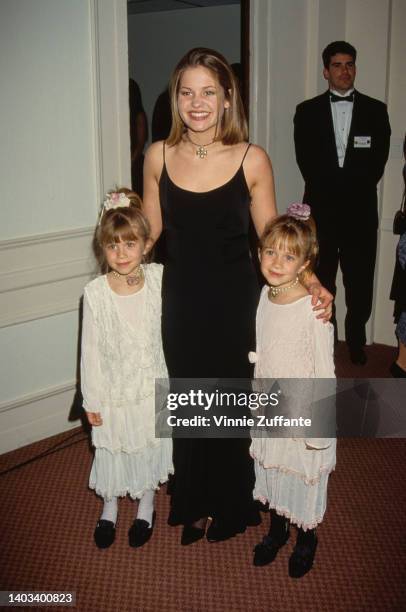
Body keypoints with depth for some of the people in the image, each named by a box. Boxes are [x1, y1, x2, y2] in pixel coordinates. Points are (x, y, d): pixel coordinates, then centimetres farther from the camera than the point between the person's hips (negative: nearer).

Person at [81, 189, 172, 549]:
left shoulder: (159, 278, -13)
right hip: (114, 389, -2)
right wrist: (91, 400, -6)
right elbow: (91, 349, -11)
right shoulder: (95, 293, -18)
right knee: (112, 450, 16)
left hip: (153, 386, 2)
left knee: (150, 448, 18)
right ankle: (110, 508, 43)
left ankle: (146, 507, 43)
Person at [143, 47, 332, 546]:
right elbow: (150, 229, 9)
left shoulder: (252, 160, -10)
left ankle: (231, 507, 39)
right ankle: (191, 502, 40)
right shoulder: (159, 156, -4)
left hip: (233, 299, -2)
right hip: (180, 298, 2)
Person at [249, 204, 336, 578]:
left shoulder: (314, 308, -22)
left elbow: (324, 370, -18)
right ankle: (277, 529, 47)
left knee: (305, 476, 13)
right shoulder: (265, 296, -4)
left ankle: (306, 539, 40)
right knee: (271, 470, 22)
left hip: (304, 410, -5)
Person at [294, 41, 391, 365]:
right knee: (321, 281, 4)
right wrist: (330, 191, -2)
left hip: (360, 209, 0)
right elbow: (307, 162, 3)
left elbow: (377, 160, 4)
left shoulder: (375, 110, 9)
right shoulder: (307, 111, 8)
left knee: (360, 282, 3)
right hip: (321, 208, 0)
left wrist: (353, 189, -2)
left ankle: (356, 341, 19)